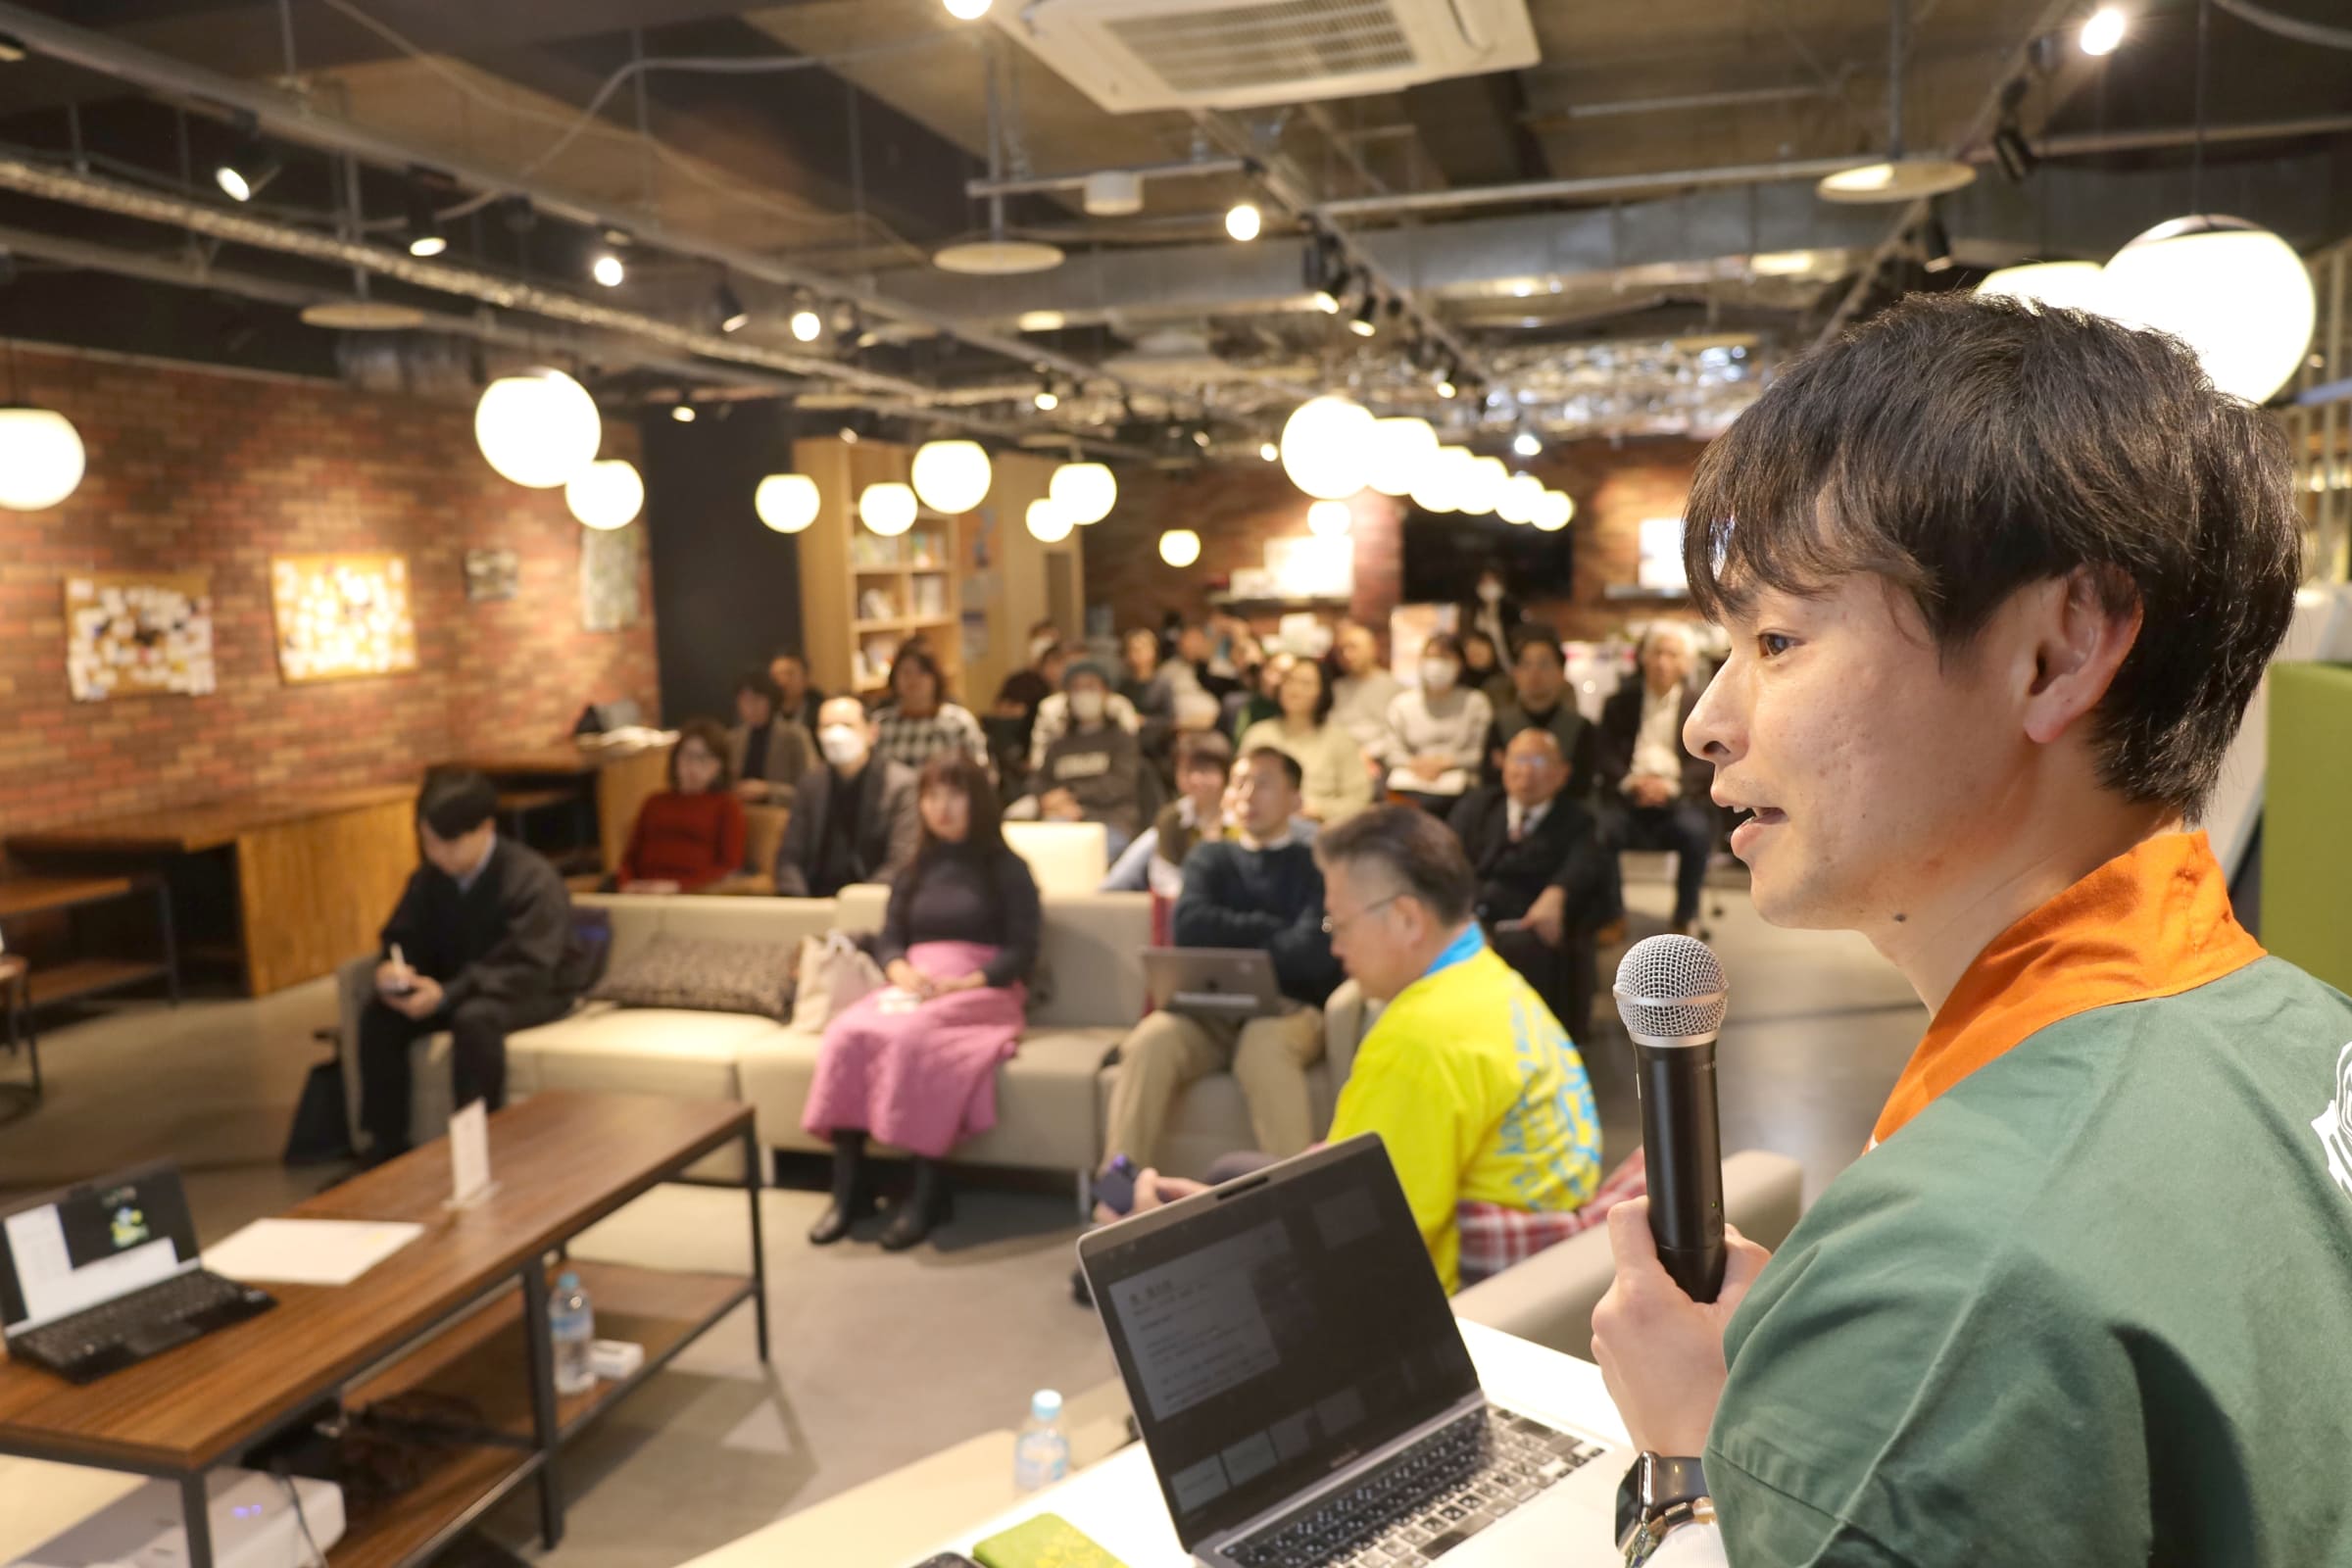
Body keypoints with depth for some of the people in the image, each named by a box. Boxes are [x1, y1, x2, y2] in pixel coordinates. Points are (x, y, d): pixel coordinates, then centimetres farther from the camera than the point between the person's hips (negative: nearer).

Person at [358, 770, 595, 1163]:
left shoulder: (532, 879, -24)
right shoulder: (429, 877, -2)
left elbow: (528, 970, -30)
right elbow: (405, 937, 5)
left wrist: (447, 995, -40)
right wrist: (393, 967, -23)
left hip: (537, 992, -7)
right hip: (458, 987, 7)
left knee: (474, 1019, -38)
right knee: (378, 1014, -17)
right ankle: (386, 1146, -7)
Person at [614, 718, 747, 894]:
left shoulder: (727, 805, 12)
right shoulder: (655, 802, 27)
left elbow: (730, 867, 2)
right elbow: (630, 857, 22)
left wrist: (677, 886, -11)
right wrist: (628, 884, -2)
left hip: (692, 893, -4)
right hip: (643, 893, 4)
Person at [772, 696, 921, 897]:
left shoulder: (901, 784, -3)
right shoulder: (810, 785, 11)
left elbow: (902, 864, -9)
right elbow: (790, 857, 10)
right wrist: (799, 905, -8)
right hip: (814, 905, 4)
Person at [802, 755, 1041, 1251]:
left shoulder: (1007, 869, 7)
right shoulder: (914, 871, 23)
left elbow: (1021, 953, -3)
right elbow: (889, 941, 13)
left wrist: (962, 984, -18)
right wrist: (903, 973, -10)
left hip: (983, 993, -4)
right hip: (913, 990, 5)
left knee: (910, 1037, -37)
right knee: (846, 1033, -29)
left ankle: (928, 1191, -29)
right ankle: (848, 1187, -25)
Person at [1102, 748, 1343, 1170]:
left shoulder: (1317, 865, 10)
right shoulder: (1210, 857, 20)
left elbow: (1312, 954, -8)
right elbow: (1190, 928, -1)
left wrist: (1228, 941, -4)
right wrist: (1273, 931, -1)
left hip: (1291, 1009, -2)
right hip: (1210, 1010, 2)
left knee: (1263, 1046, -38)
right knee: (1149, 1042, -31)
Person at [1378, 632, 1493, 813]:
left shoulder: (1474, 702, 10)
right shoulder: (1402, 703, 16)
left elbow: (1481, 752, 3)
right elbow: (1392, 750, 11)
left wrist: (1443, 762, -8)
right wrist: (1414, 763, -9)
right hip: (1408, 781, 1)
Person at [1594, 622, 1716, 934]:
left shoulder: (1702, 704, 12)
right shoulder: (1619, 702, 16)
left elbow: (1706, 762, 1)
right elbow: (1603, 756, 7)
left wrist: (1671, 785, -17)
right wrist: (1631, 781, -14)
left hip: (1679, 797, -1)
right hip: (1627, 795, 1)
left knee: (1694, 831, -33)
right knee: (1601, 828, -30)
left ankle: (1685, 918, -15)